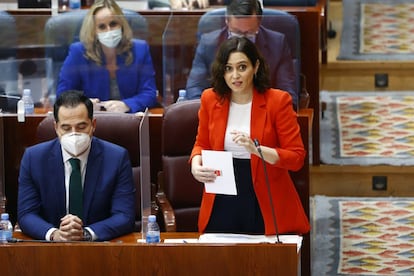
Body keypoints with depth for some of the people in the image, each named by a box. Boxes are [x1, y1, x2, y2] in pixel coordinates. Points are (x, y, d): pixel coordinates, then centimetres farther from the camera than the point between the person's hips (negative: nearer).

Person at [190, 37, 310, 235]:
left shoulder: (277, 101, -9)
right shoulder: (211, 99, 1)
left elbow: (296, 157, -11)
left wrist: (256, 149, -25)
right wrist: (196, 163, -6)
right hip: (222, 205, 3)